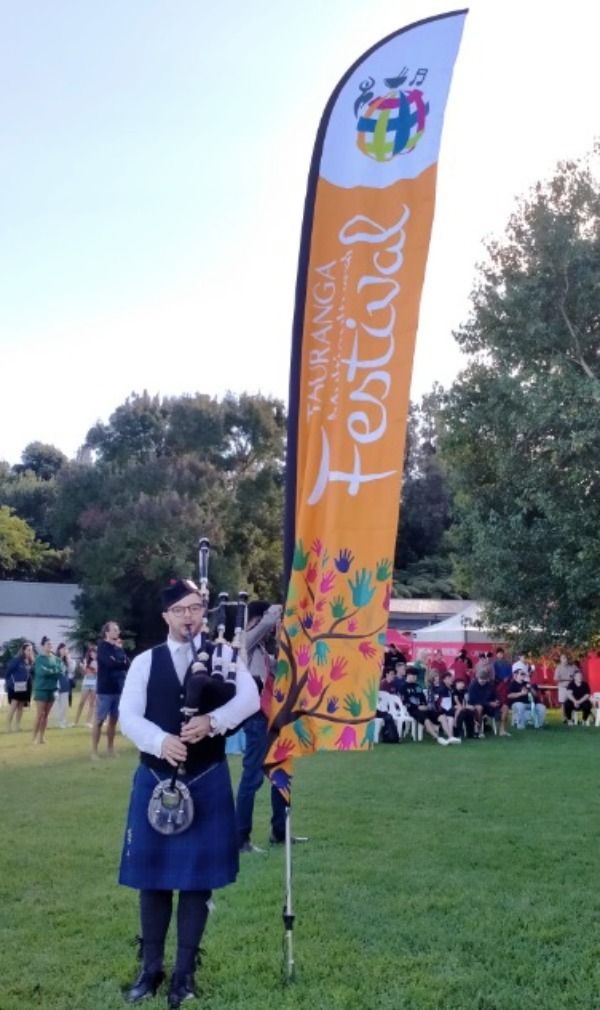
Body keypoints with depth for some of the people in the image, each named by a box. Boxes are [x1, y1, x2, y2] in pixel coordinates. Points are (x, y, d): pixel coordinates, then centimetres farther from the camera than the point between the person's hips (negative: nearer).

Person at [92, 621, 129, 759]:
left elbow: (127, 664, 2)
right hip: (105, 689, -6)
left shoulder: (118, 648, 13)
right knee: (99, 720, -1)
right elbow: (111, 663, -20)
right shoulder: (102, 647, -7)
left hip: (118, 689, 6)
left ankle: (110, 749, 20)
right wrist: (122, 663, -4)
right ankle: (94, 751, 3)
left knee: (114, 719, 11)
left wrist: (117, 663, -14)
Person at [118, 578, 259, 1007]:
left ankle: (186, 971, 19)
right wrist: (161, 741, -25)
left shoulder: (223, 655, 1)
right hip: (155, 781, 1)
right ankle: (152, 967, 25)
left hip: (206, 783, -1)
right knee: (152, 875, 9)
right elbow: (128, 715, -6)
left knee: (199, 876, 5)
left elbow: (250, 698, -13)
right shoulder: (145, 662, 4)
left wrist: (212, 721, -29)